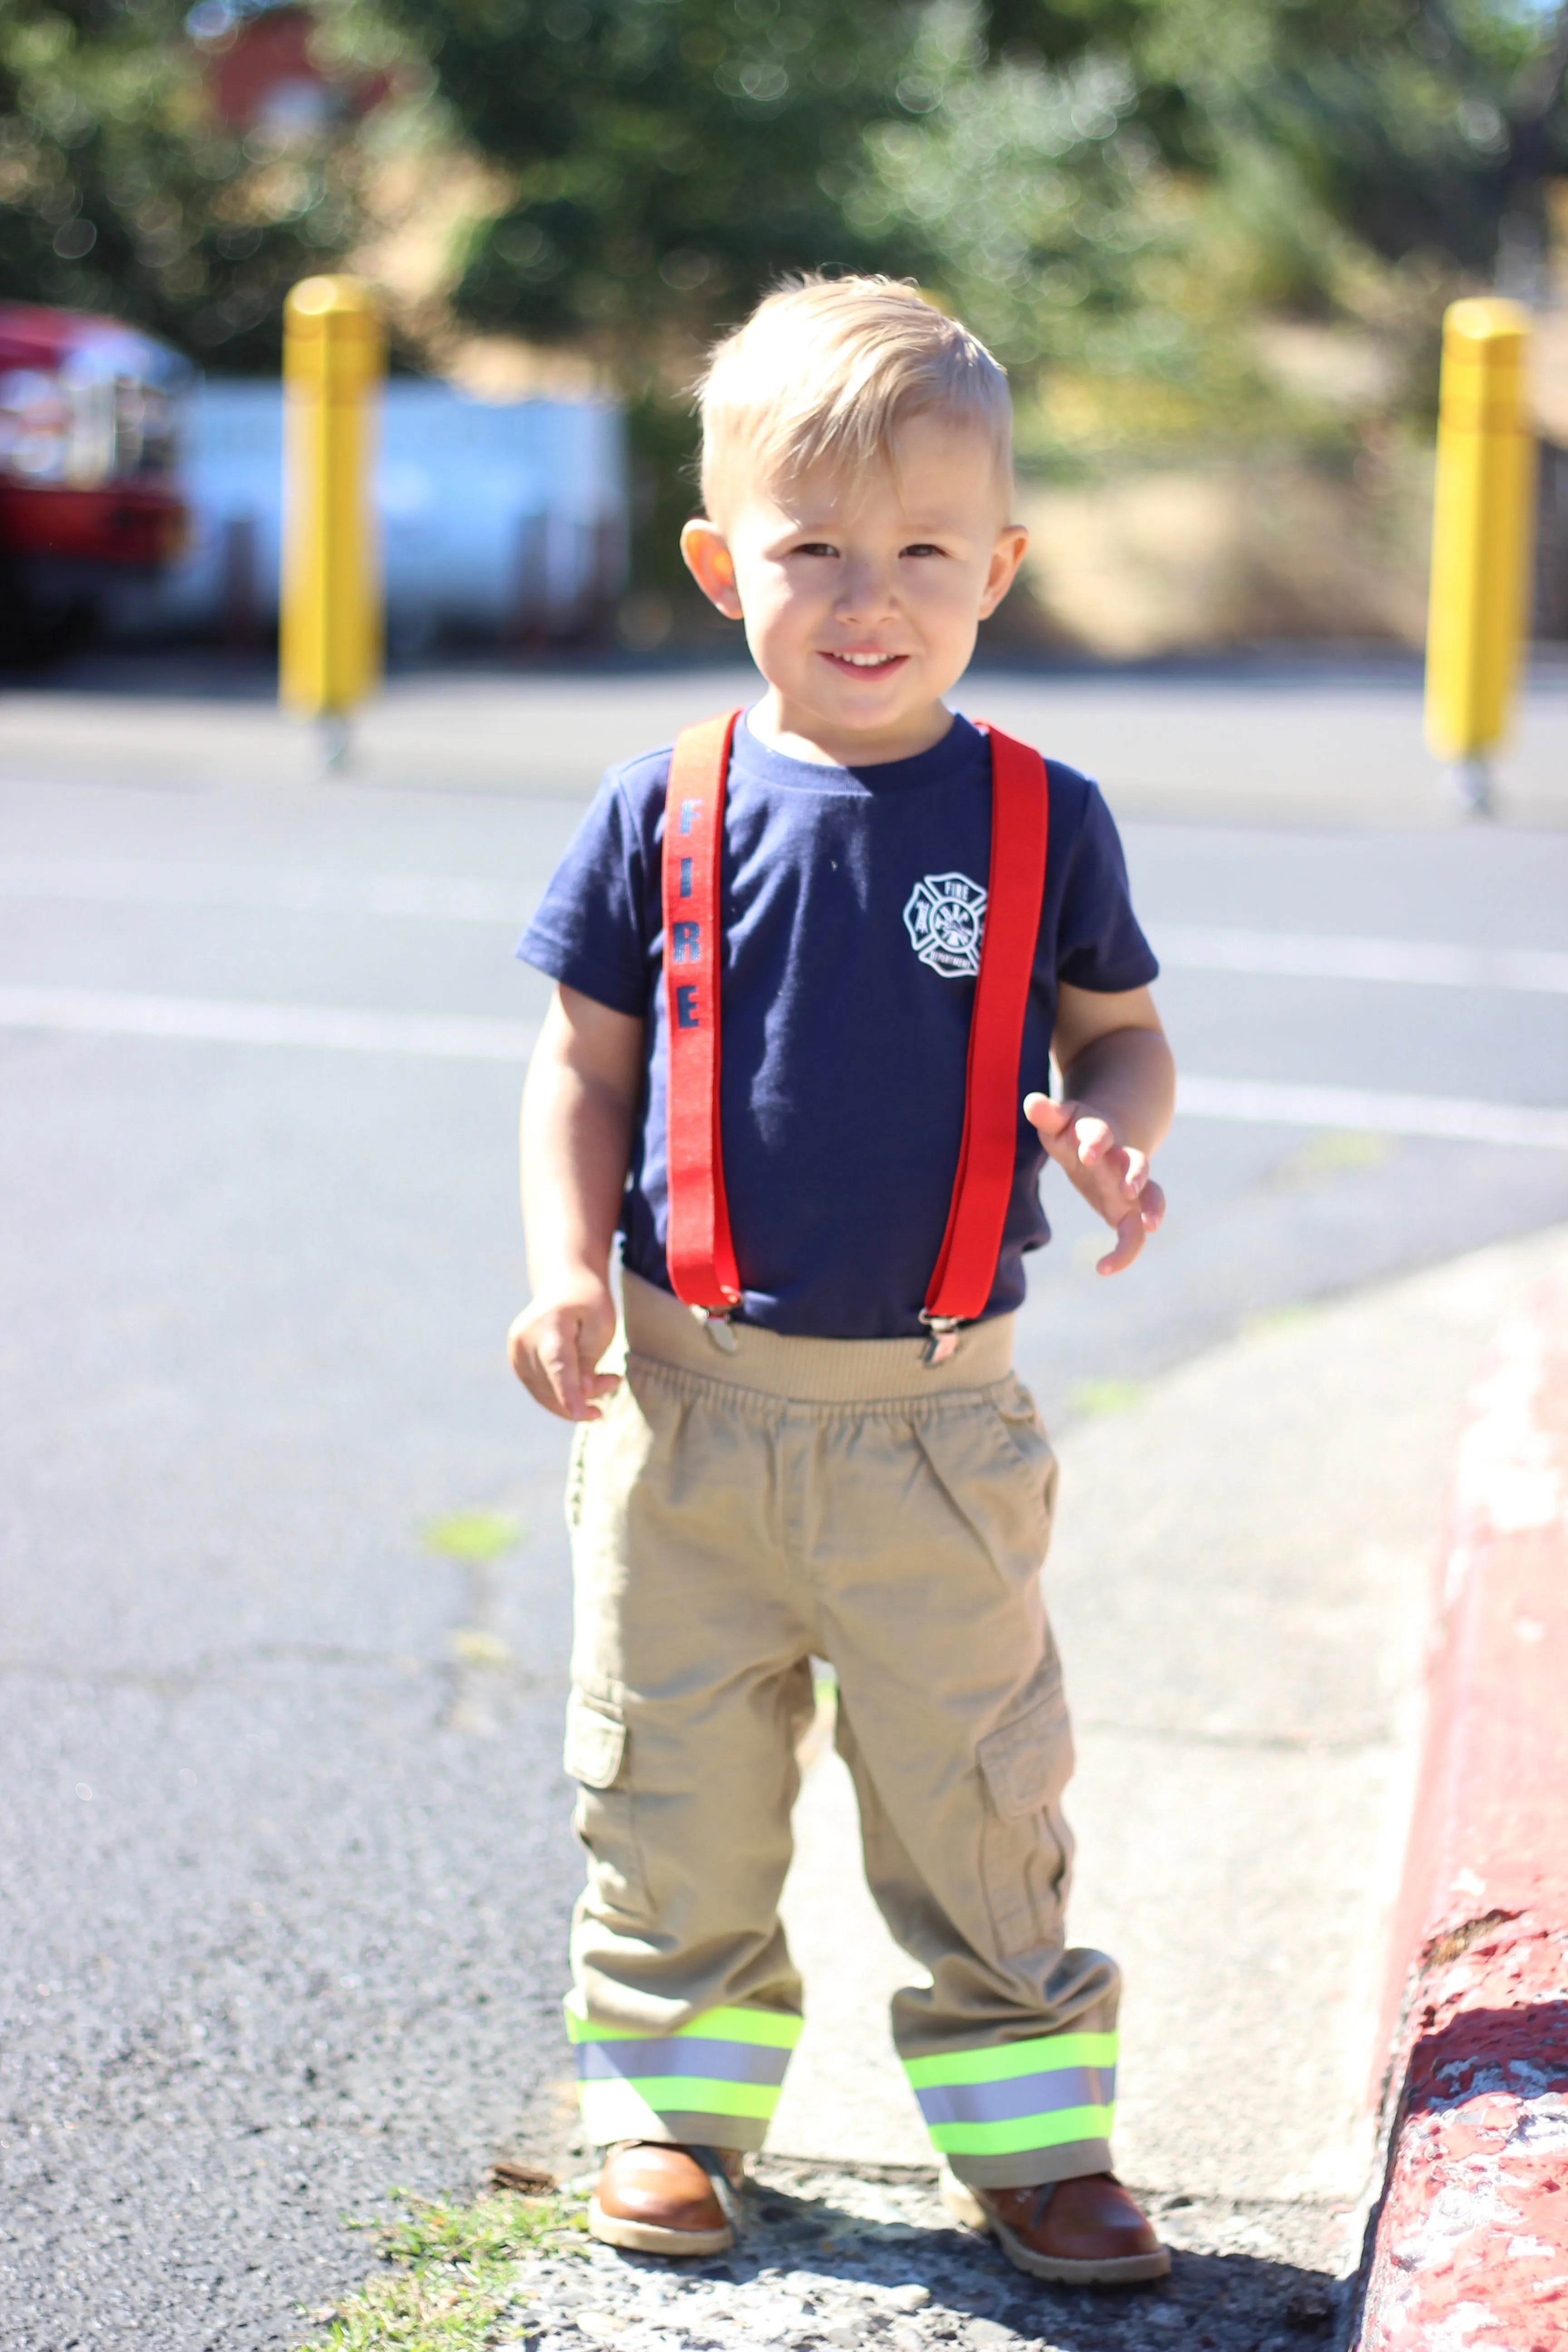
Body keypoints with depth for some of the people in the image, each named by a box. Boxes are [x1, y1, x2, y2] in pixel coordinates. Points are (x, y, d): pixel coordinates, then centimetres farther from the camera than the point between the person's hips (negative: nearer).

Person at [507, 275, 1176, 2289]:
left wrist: (1112, 1133, -12)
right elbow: (581, 1062, 4)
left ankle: (1023, 2128, 23)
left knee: (977, 1790, 8)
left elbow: (1118, 1029, 11)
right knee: (674, 1785, 11)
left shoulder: (1042, 821, -2)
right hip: (686, 1394, 0)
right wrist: (567, 1274, -9)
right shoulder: (666, 814, -3)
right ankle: (675, 2096, 29)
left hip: (935, 1419, 0)